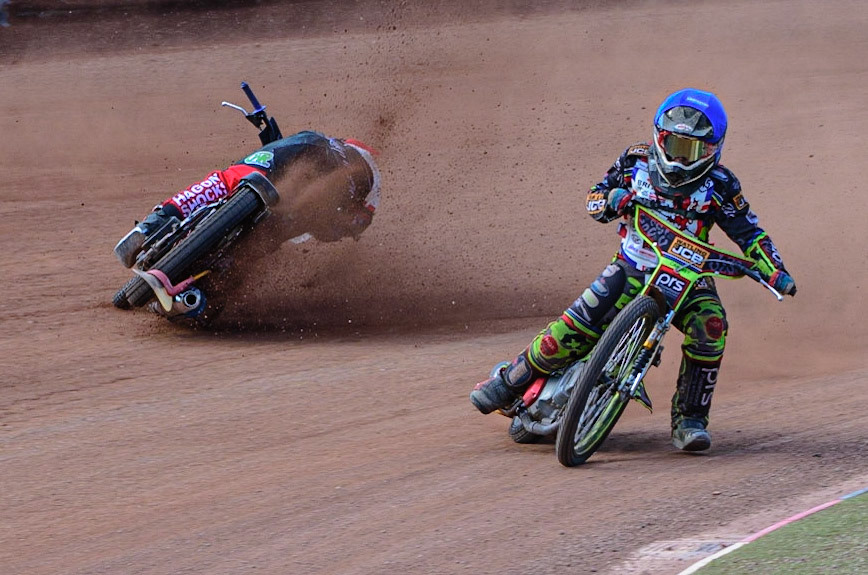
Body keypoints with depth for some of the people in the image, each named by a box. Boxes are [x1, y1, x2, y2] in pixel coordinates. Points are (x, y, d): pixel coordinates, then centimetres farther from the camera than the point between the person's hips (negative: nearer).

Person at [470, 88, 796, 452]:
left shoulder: (718, 184, -5)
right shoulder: (637, 160, -1)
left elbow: (749, 232, -1)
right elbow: (594, 197, 7)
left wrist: (775, 272, -16)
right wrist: (611, 199, -18)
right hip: (633, 268, 1)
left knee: (709, 329, -29)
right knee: (575, 327, -16)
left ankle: (689, 419, -16)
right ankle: (508, 383, 3)